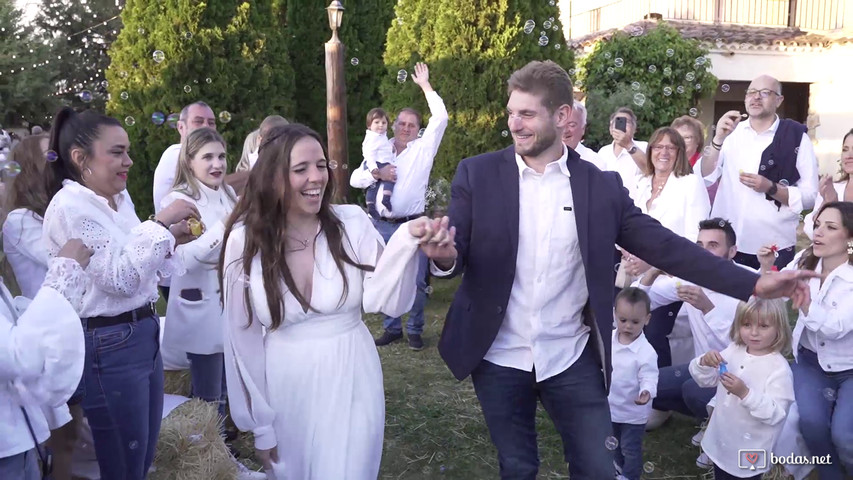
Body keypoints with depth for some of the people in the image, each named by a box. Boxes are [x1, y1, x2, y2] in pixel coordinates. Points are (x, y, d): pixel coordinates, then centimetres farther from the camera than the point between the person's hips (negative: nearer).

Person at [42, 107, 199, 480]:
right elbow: (119, 279, -22)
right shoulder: (69, 207, -17)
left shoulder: (119, 198, 7)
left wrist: (169, 240, 2)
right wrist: (159, 224, -21)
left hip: (144, 333, 8)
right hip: (108, 345, -8)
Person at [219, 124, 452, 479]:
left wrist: (407, 242, -33)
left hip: (351, 383, 0)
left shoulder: (351, 222, -8)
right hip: (286, 389, 1)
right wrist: (260, 425, 1)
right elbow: (243, 337, -3)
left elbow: (385, 300, -16)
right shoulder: (245, 240, -9)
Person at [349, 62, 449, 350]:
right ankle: (392, 328, 23)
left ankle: (415, 330, 16)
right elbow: (354, 179, 10)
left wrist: (425, 85, -1)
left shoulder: (423, 149, 2)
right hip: (382, 226, 3)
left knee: (416, 281, 0)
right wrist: (376, 173, -9)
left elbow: (440, 118, -7)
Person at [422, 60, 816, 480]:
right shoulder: (478, 174, -5)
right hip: (498, 359, 0)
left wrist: (754, 283, -10)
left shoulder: (601, 186, -3)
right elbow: (455, 253, -7)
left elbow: (663, 245, -3)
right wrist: (445, 256, -33)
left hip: (571, 359, 0)